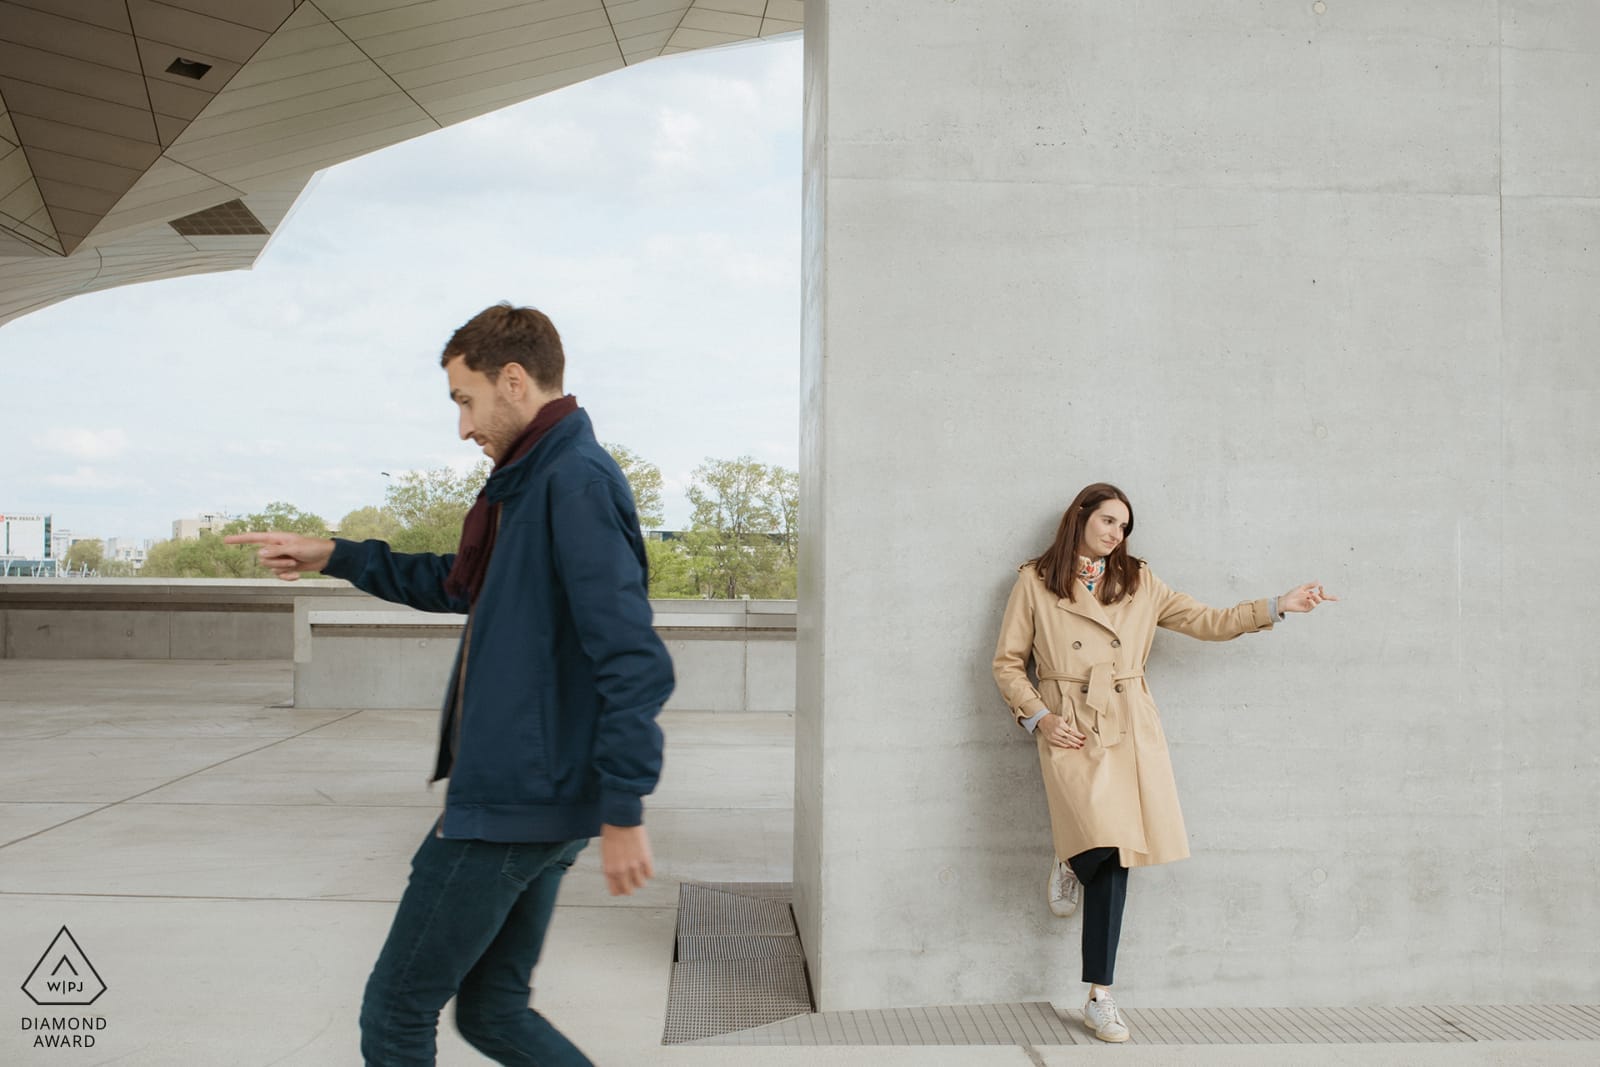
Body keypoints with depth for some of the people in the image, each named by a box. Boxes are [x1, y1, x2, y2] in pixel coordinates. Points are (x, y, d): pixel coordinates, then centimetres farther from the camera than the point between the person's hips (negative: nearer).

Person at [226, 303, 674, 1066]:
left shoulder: (578, 483, -19)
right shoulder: (536, 482, 13)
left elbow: (633, 660, -25)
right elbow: (461, 583, 28)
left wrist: (623, 811, -25)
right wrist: (334, 557, 21)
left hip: (511, 803, -10)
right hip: (536, 801, 10)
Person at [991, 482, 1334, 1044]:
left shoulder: (1139, 584, 15)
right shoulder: (1035, 582, 6)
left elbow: (1208, 621, 16)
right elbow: (1007, 663, 7)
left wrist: (1279, 605, 9)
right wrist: (1038, 717, -6)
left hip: (1130, 728, 3)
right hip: (1069, 729, -3)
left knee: (1115, 857, 0)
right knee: (1102, 844, -23)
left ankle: (1099, 1001, 8)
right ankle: (1070, 861, 18)